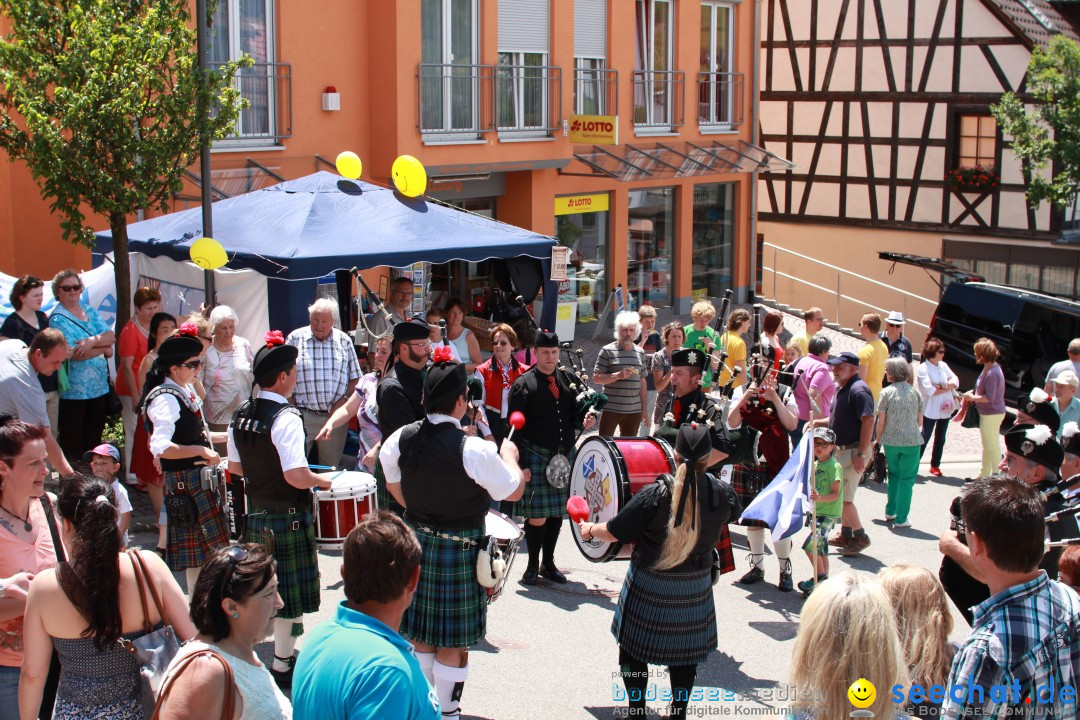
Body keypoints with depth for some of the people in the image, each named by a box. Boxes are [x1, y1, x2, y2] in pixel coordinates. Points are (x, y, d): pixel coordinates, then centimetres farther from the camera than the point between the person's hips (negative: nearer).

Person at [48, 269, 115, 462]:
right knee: (71, 440, 0)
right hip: (73, 390, -6)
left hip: (99, 387, 6)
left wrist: (93, 341, -19)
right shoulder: (58, 319, -9)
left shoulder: (90, 312, 12)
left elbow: (111, 336, 1)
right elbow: (74, 353, -19)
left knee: (94, 438, 14)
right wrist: (103, 348, -8)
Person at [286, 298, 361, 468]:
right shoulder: (295, 338, 2)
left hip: (335, 415, 2)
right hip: (302, 415, -2)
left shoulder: (344, 341, 7)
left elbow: (355, 378, 10)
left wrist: (344, 400, -6)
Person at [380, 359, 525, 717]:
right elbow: (514, 491, -11)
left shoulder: (399, 439, -7)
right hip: (459, 549, -6)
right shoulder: (476, 451, -23)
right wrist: (509, 455, 7)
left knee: (423, 634, 20)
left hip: (415, 540, 6)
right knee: (453, 641, 8)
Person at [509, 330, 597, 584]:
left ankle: (549, 564, 23)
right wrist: (520, 464, -13)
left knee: (557, 513, 10)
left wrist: (586, 419, -6)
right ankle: (532, 566, 12)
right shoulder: (523, 384, -5)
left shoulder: (568, 379, 8)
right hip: (536, 458, -5)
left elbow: (576, 410, 19)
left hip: (564, 456, 5)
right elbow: (515, 429, -7)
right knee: (537, 515, -5)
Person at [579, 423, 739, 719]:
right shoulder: (722, 494, -15)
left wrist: (590, 529, 6)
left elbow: (614, 532, -16)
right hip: (695, 588, 3)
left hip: (649, 585, -3)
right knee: (685, 651, 19)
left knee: (633, 647, 16)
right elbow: (733, 507, 12)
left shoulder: (655, 495, -24)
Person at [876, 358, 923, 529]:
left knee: (893, 475, 19)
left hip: (891, 441, 0)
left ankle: (890, 512, 26)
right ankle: (901, 519, 2)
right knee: (907, 479, 4)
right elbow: (920, 419, 8)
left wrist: (878, 440, 9)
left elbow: (881, 421, -3)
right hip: (912, 441, 0)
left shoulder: (887, 392, -4)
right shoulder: (915, 392, 2)